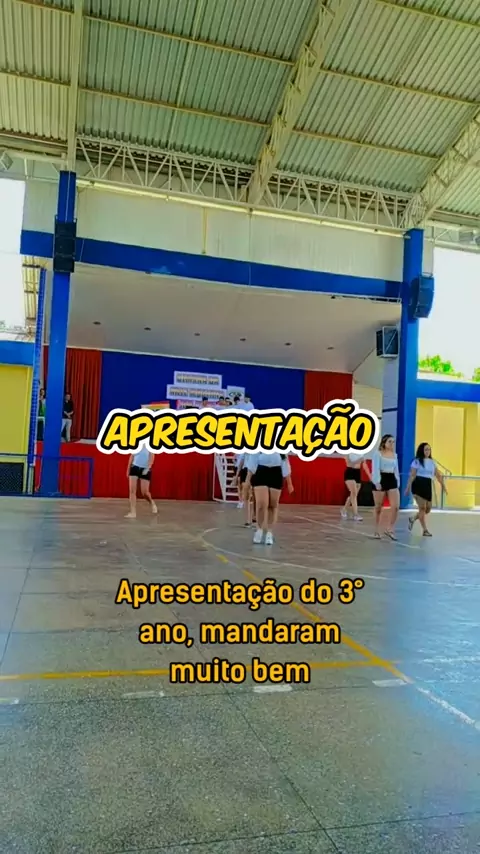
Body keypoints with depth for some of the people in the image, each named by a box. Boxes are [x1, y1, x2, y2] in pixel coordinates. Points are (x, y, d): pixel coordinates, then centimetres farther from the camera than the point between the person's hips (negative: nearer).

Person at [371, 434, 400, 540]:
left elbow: (396, 470, 19)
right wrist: (377, 482, -21)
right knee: (378, 508, 5)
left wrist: (398, 483, 13)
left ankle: (390, 529, 2)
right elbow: (375, 469, -12)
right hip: (381, 480, -5)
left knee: (396, 506, -10)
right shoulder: (378, 453, -5)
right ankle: (377, 531, 16)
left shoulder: (395, 455, 13)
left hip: (392, 481, 5)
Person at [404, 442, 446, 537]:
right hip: (418, 485, -6)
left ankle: (412, 519, 31)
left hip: (428, 486, 6)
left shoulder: (432, 462, 13)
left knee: (428, 508, 7)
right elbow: (412, 475, -8)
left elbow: (438, 475, 13)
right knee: (422, 508, -7)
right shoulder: (417, 461, -4)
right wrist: (408, 487, -12)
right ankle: (425, 530, 0)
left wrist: (443, 485, 5)